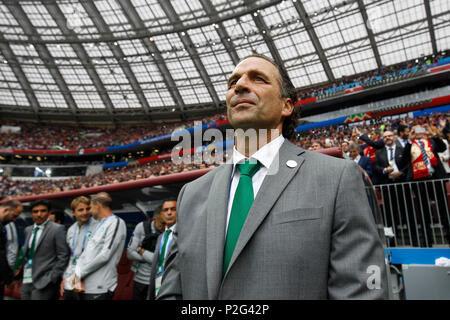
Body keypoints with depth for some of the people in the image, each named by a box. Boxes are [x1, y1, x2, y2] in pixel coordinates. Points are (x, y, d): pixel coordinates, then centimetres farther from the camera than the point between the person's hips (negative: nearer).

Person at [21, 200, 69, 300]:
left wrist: (52, 279, -13)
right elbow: (25, 254, 19)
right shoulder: (28, 230, 14)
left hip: (43, 282, -6)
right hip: (26, 281, 6)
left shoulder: (58, 229, -7)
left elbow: (63, 257, -10)